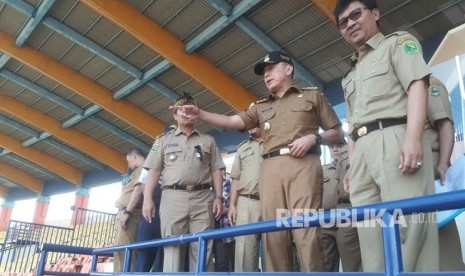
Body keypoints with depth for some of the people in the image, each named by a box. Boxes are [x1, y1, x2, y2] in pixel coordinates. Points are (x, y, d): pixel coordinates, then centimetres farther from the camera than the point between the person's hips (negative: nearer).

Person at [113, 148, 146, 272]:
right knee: (120, 252, 10)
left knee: (124, 251, -17)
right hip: (124, 214, 11)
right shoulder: (138, 170, 28)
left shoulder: (143, 167, -2)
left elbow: (139, 189, -17)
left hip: (130, 215, -11)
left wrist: (127, 211, -21)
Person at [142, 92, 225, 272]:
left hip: (202, 198, 1)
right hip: (173, 197, 0)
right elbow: (154, 171, 9)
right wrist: (147, 199, -2)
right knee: (172, 248, -3)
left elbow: (216, 171, 12)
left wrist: (218, 197, 0)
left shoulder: (208, 141, 18)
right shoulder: (163, 140, 17)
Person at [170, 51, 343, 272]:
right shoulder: (260, 107, 26)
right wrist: (200, 114, -5)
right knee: (273, 233, -3)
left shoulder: (313, 95, 19)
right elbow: (232, 121, 10)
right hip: (270, 169, 3)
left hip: (303, 165, -3)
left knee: (306, 231, -13)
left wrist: (313, 138, -5)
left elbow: (337, 132, 15)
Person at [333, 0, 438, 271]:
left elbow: (417, 86, -3)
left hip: (394, 140, -6)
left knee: (408, 225, -15)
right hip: (362, 152, 6)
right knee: (371, 237, -1)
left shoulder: (398, 42, 15)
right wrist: (351, 167, 16)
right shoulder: (351, 74, 32)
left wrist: (413, 137, -19)